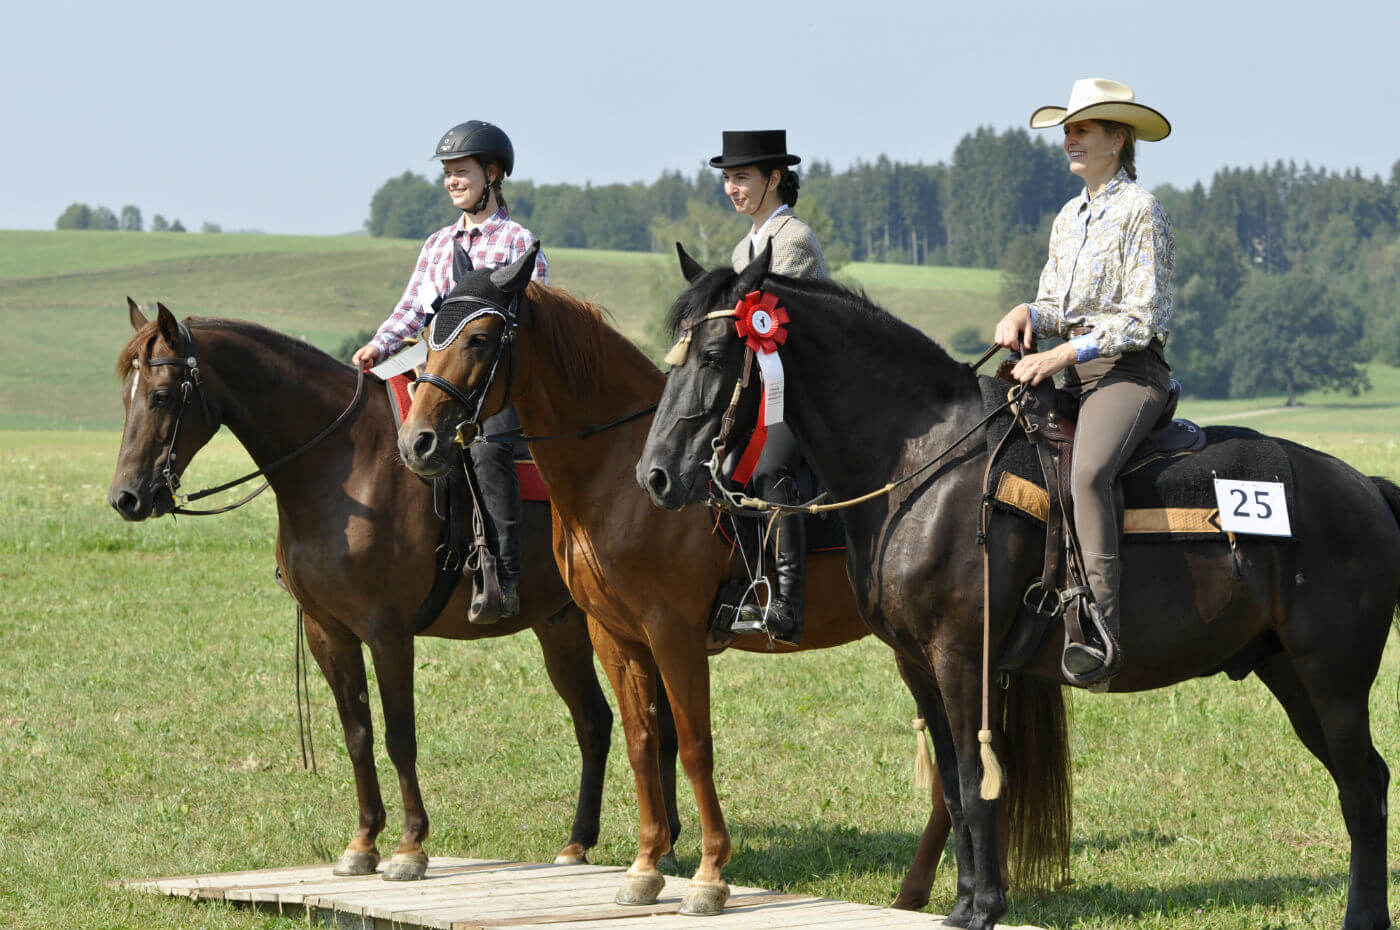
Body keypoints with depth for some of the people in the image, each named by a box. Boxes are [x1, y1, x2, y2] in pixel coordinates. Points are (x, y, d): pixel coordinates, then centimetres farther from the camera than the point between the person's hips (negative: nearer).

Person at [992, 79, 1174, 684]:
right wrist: (1025, 314, -4)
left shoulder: (1141, 212, -7)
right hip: (1074, 370, 9)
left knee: (1087, 472, -34)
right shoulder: (1069, 218, 18)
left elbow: (1144, 317, -13)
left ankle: (1099, 630, -37)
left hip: (1129, 370, -9)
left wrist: (1063, 355, -18)